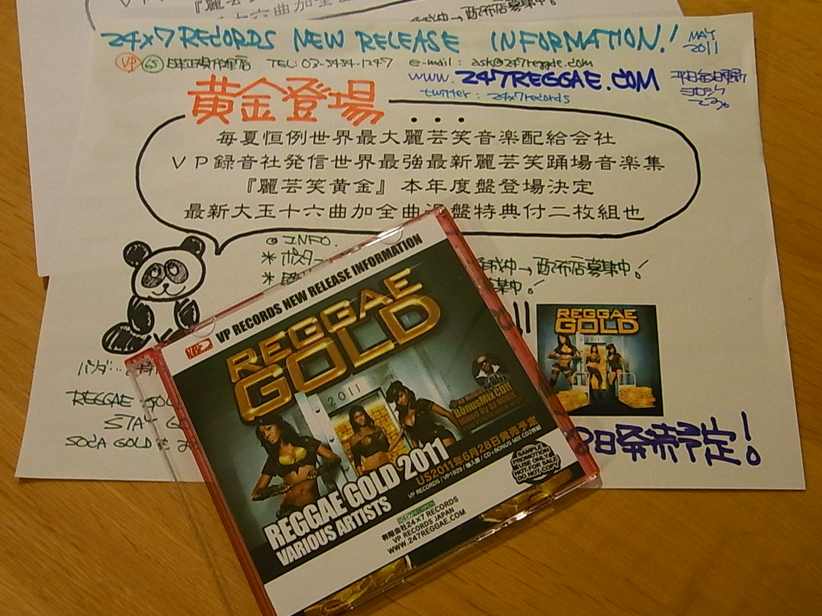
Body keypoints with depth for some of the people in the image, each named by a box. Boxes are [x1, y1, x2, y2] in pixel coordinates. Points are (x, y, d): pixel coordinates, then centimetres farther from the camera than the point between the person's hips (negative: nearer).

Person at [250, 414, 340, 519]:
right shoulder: (273, 461, 15)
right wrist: (287, 485, -5)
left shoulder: (306, 443, 13)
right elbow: (255, 494, 9)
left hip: (315, 501, -1)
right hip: (291, 508, 1)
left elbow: (335, 459, 7)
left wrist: (315, 472, -9)